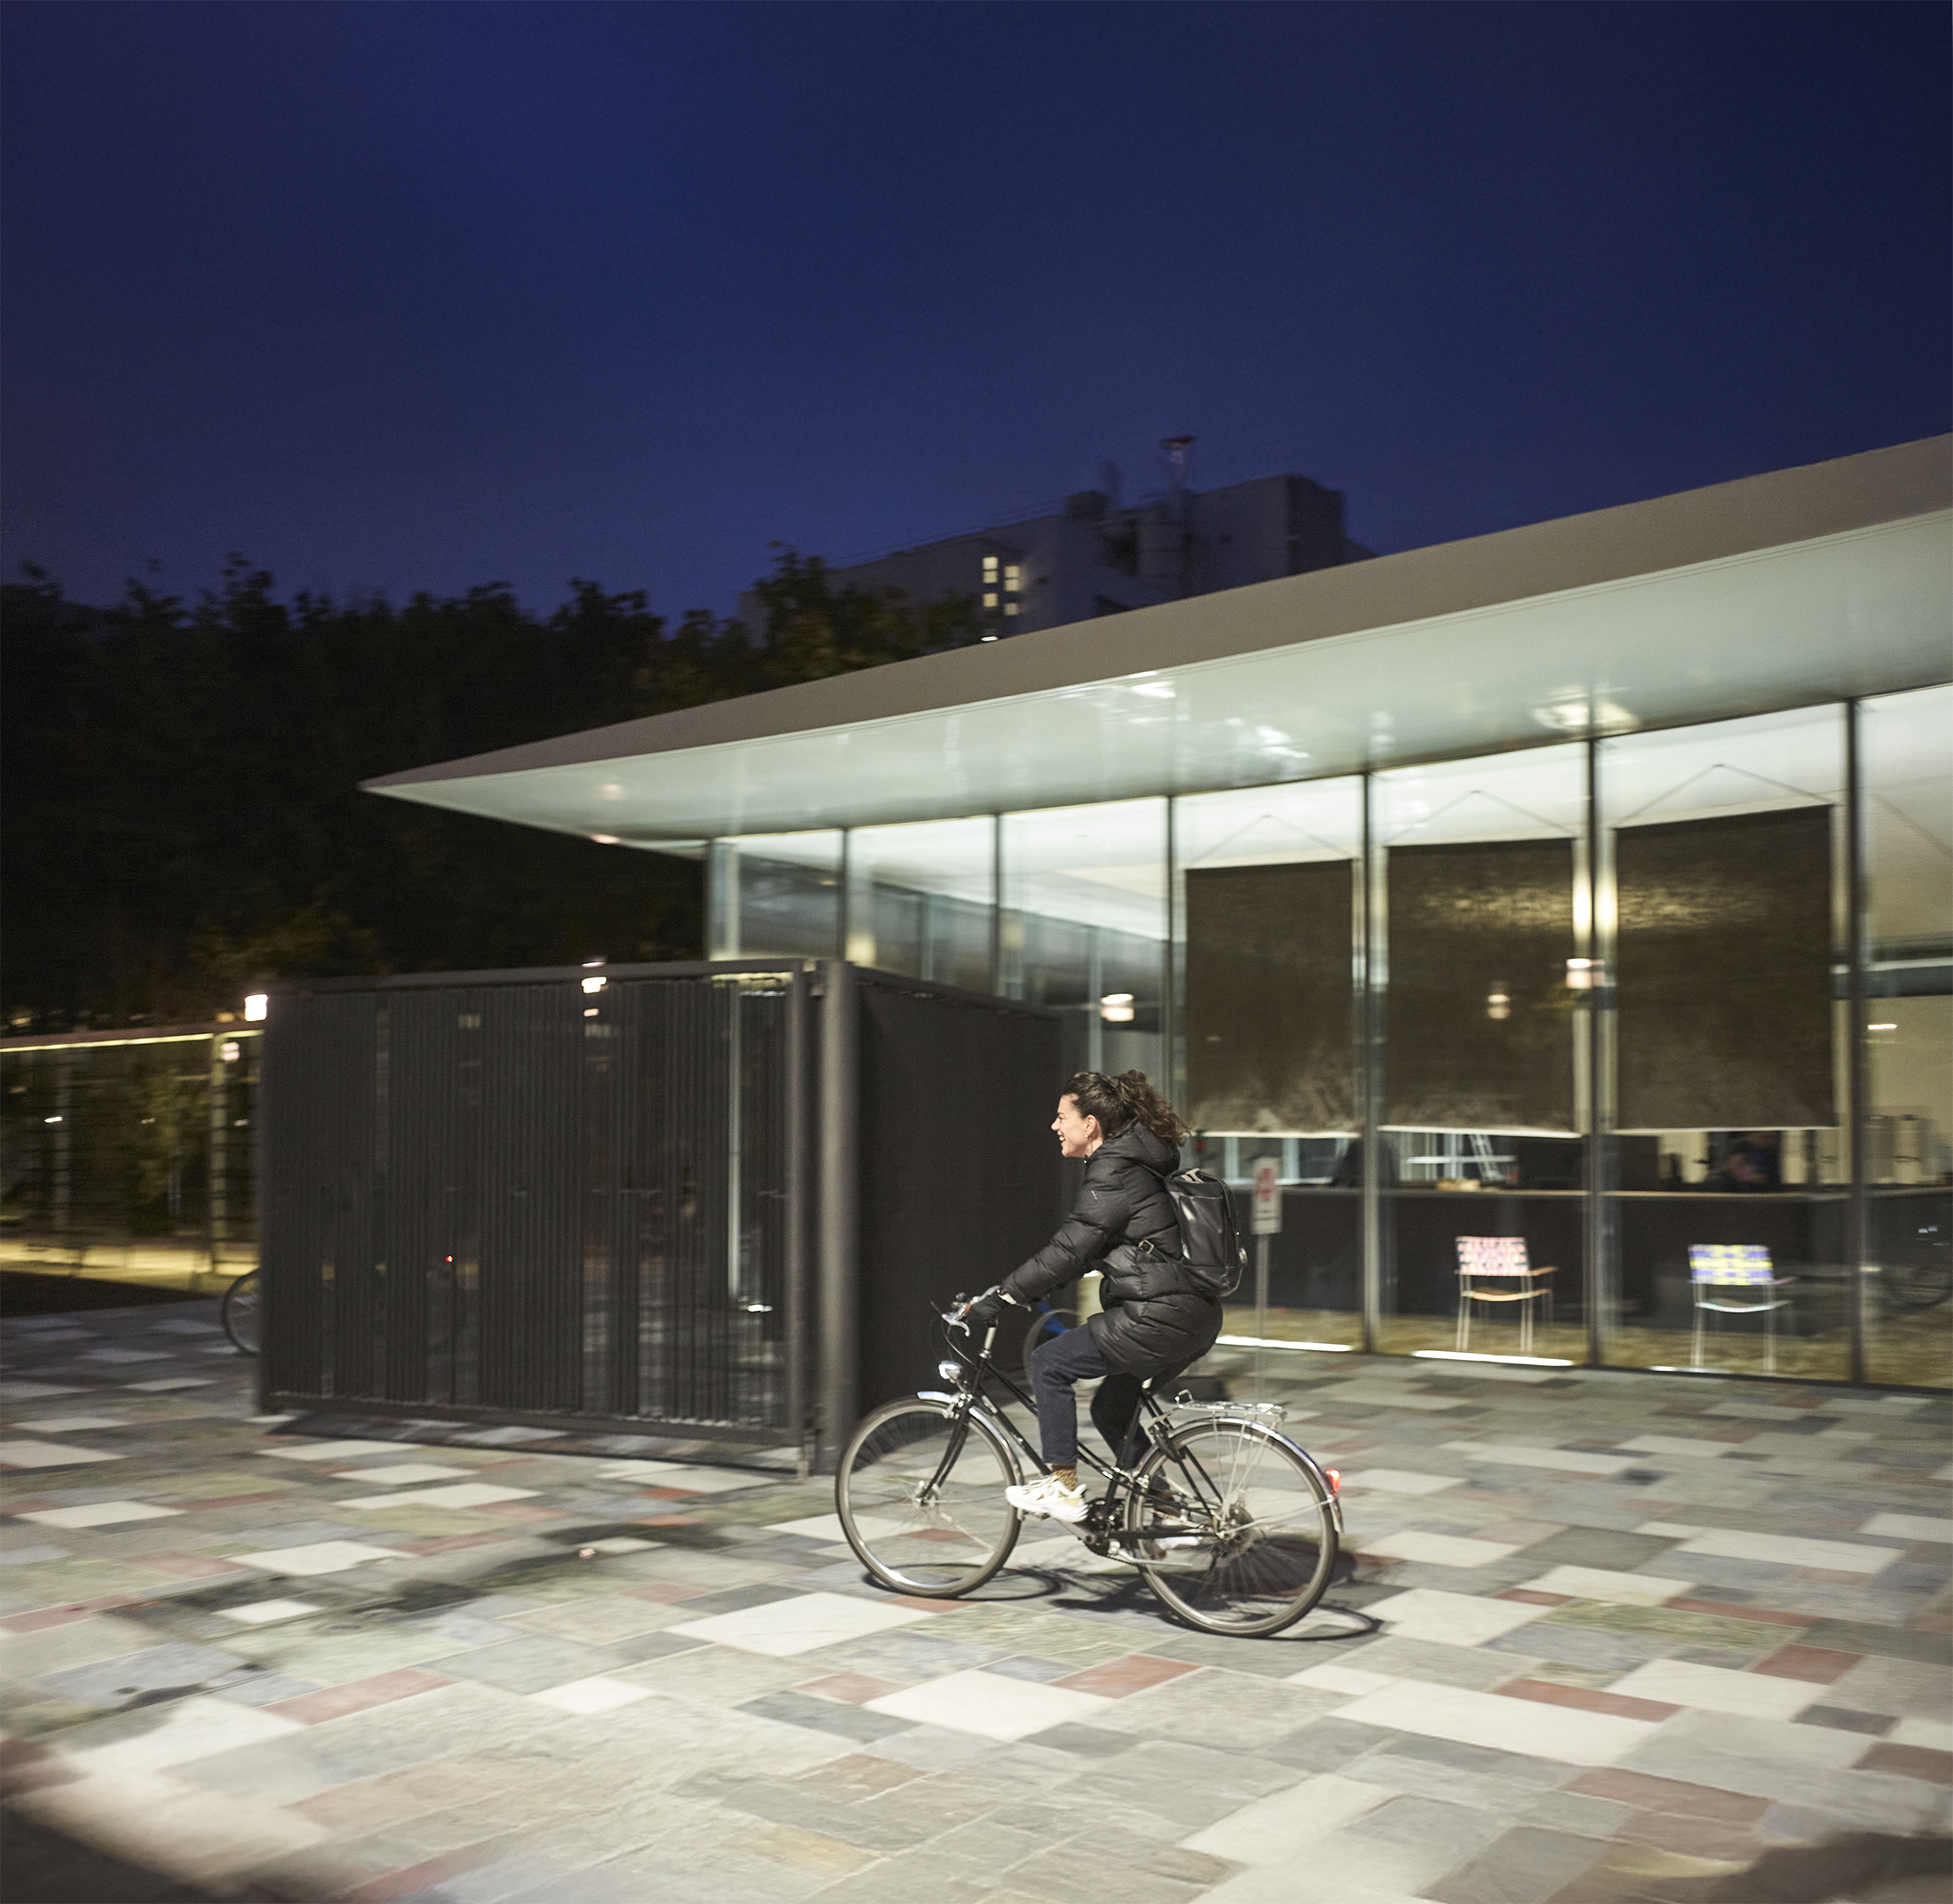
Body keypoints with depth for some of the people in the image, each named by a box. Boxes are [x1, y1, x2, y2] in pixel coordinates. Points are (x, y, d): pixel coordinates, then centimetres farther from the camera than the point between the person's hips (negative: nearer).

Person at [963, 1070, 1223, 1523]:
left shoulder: (1113, 1173, -15)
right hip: (1193, 1316, 10)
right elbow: (1080, 1248, 23)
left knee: (1049, 1362, -2)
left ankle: (1062, 1486, 4)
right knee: (1111, 1408, 22)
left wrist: (999, 1298, -14)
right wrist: (1020, 1292, 19)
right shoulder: (1132, 1160, 16)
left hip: (1159, 1319, -10)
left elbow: (1068, 1252, -20)